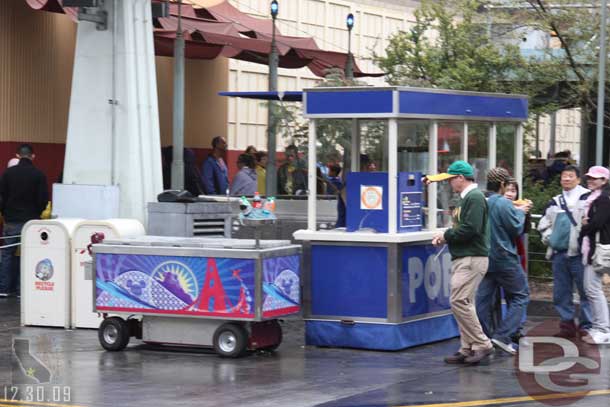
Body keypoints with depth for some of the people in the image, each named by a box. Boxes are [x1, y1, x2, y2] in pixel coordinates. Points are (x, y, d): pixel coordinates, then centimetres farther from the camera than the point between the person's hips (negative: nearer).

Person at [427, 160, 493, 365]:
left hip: (472, 258, -11)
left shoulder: (475, 197, -13)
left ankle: (482, 344, -10)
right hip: (463, 258, 11)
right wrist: (446, 235, 4)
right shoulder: (465, 198, 19)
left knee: (459, 301, -15)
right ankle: (468, 349, 14)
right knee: (464, 303, 10)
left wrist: (446, 236, -11)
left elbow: (471, 229, -22)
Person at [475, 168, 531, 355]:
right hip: (505, 259, -7)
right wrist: (520, 212, 8)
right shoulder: (504, 204, -16)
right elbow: (517, 228, -12)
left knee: (484, 298, 8)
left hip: (485, 259, 7)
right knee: (520, 296, 4)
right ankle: (503, 335, -7)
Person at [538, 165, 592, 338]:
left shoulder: (586, 197, -4)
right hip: (559, 253, 6)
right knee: (561, 293, 9)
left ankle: (587, 325, 3)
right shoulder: (554, 202, 17)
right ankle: (567, 324, 18)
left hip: (579, 253, -6)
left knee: (585, 291, -3)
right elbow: (543, 223, 27)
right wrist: (548, 237, 10)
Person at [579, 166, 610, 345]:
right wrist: (584, 224, -4)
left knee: (593, 288, -9)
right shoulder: (594, 198, 17)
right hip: (590, 248, 10)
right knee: (590, 288, 11)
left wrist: (581, 230, -5)